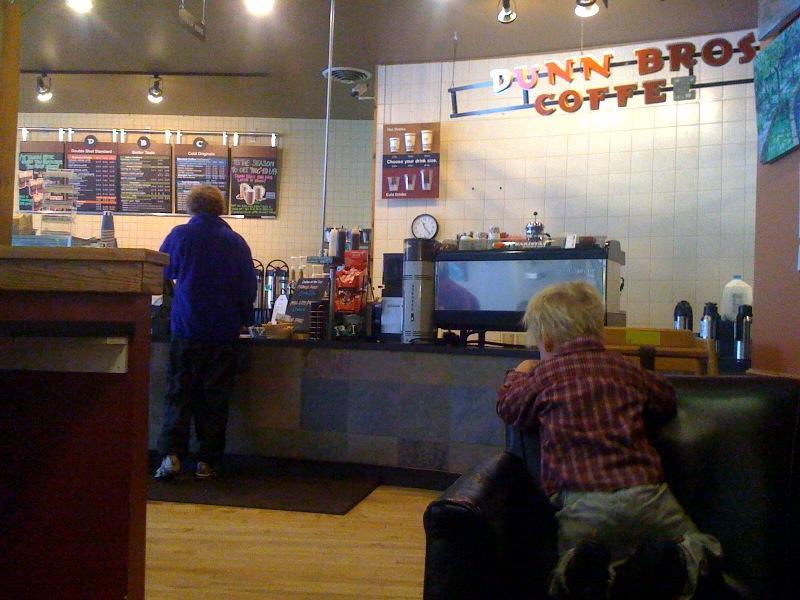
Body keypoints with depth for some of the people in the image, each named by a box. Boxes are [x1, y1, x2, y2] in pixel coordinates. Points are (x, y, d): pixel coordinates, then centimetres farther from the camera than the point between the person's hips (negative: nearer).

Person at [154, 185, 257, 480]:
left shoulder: (180, 235, 1)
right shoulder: (236, 242, 3)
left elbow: (161, 274, 15)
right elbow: (249, 286, 6)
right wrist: (241, 320, 18)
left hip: (186, 329, -1)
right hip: (224, 331, 1)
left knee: (178, 394, 5)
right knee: (215, 397, 6)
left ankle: (171, 453, -8)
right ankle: (207, 461, 8)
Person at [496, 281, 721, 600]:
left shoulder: (544, 373, 9)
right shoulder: (625, 367, 18)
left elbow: (508, 407, 25)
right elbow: (666, 400, 34)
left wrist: (518, 375, 45)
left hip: (581, 504, -2)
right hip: (647, 495, 2)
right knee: (700, 547, 22)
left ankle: (589, 569, -22)